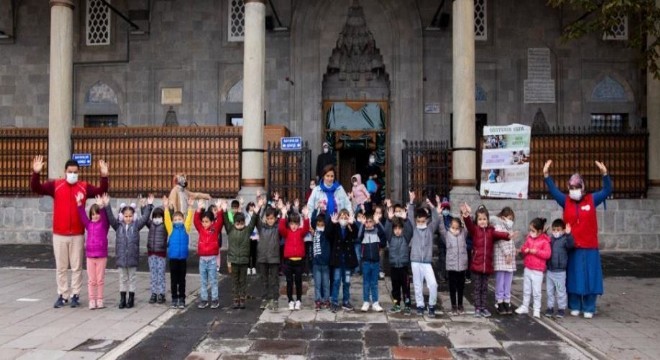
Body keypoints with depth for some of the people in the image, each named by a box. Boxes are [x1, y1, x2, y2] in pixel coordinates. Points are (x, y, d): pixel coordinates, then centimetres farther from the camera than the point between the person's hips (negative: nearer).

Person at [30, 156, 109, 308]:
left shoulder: (84, 187, 1)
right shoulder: (55, 185, 0)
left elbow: (102, 191, -5)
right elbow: (36, 188, -7)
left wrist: (104, 176, -20)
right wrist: (36, 173, -24)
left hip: (77, 235, 0)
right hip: (59, 234, 0)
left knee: (77, 267, 6)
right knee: (61, 267, 9)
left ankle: (75, 295, 16)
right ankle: (62, 295, 20)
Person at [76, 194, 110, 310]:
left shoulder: (104, 224, -2)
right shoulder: (89, 224, 7)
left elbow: (105, 216, -19)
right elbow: (82, 216, -2)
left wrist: (102, 207, -36)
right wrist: (79, 204, -15)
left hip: (102, 256, -3)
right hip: (90, 255, 3)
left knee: (100, 280, 5)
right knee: (91, 280, 7)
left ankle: (100, 301, 14)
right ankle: (92, 301, 13)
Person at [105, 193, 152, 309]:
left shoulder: (136, 225, 1)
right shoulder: (118, 225, 3)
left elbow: (145, 218, -6)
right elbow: (110, 218, -6)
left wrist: (149, 206, -14)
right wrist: (107, 205, -17)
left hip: (132, 257, -1)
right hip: (121, 257, 1)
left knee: (132, 278, 9)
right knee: (122, 278, 12)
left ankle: (131, 299, 18)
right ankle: (122, 299, 20)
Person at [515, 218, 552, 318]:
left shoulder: (545, 241, -10)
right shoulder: (529, 238, 6)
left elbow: (547, 254, -16)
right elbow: (523, 248, 13)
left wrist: (536, 251, -21)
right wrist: (524, 250, -9)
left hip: (538, 271, -6)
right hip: (527, 269, 6)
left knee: (536, 291, 0)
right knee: (526, 290, 15)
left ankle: (537, 310, 11)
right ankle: (525, 307, 26)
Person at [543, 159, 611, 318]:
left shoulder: (592, 200, 1)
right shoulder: (565, 201, 2)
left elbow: (607, 190, -7)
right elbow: (553, 191, -7)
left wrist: (604, 174, -23)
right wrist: (546, 174, -20)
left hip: (589, 247, -1)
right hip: (572, 247, 1)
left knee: (589, 277, 6)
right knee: (573, 277, 8)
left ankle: (589, 308, 18)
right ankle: (574, 306, 21)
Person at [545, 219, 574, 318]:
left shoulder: (564, 240, -11)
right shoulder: (550, 240, 7)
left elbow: (570, 244, -33)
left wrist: (568, 234, -45)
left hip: (560, 272, -6)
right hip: (549, 270, 6)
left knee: (560, 291, 6)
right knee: (549, 291, 13)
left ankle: (561, 308, 18)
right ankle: (550, 307, 24)